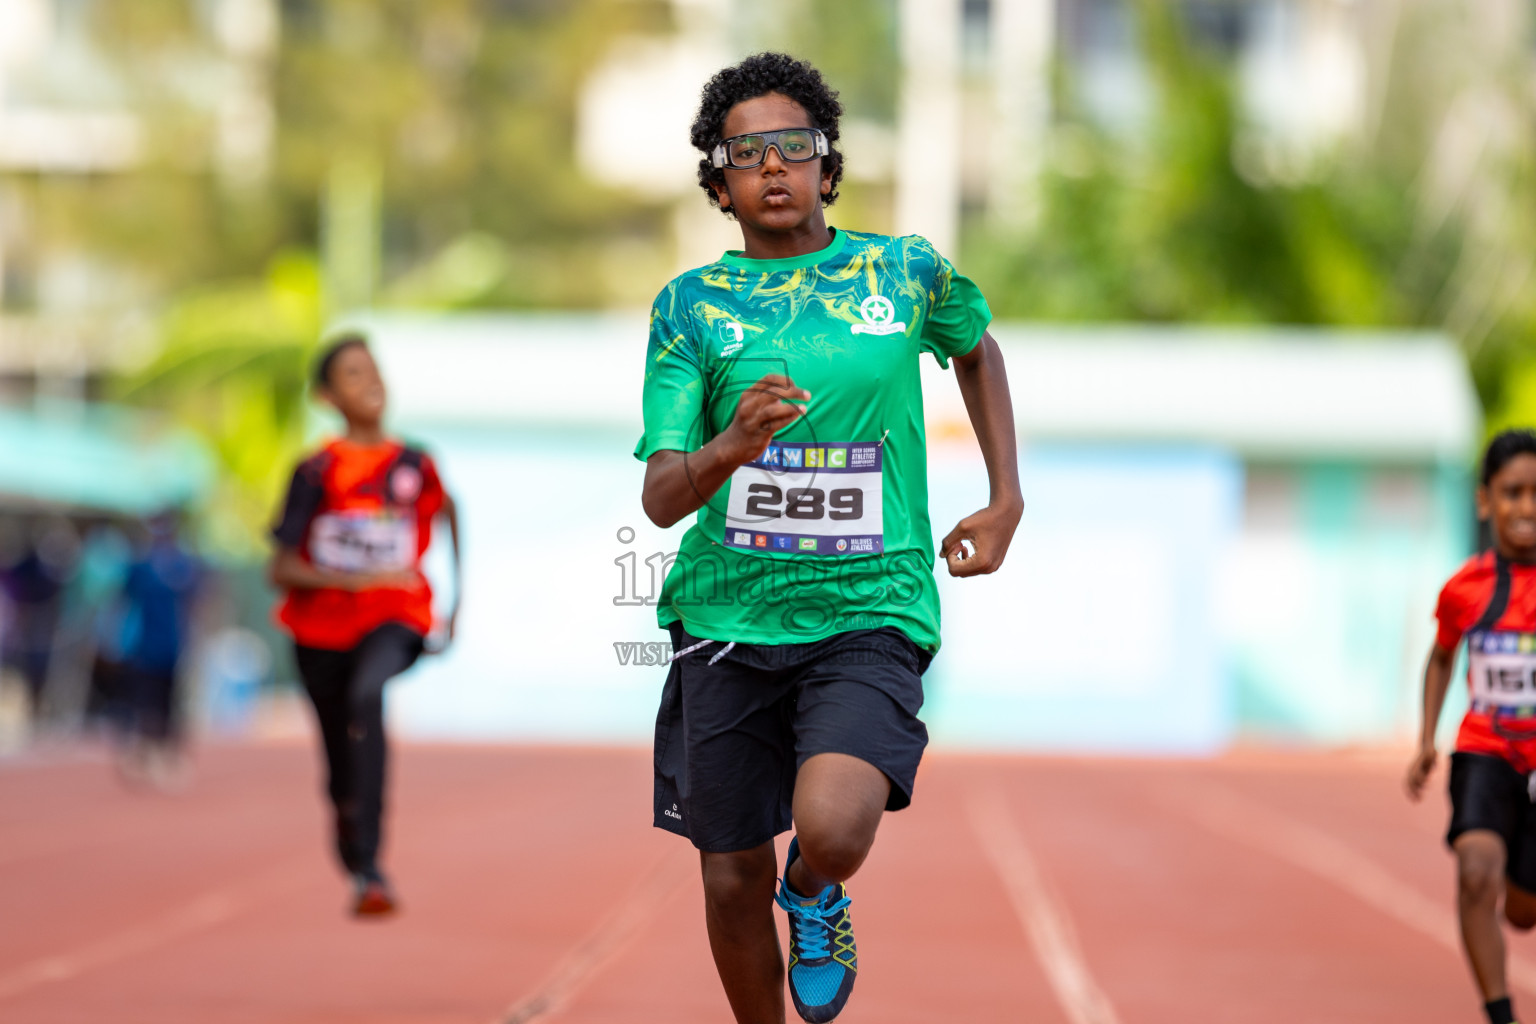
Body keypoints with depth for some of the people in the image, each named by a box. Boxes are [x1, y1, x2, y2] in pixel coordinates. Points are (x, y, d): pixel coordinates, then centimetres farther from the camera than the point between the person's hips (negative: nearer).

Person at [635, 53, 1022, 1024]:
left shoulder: (907, 272, 3)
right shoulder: (691, 304, 1)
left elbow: (978, 350, 27)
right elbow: (660, 498, -7)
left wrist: (1006, 501, 19)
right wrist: (729, 450, -29)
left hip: (870, 612, -1)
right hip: (727, 617, 1)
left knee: (832, 829, -25)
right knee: (735, 880, 6)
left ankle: (816, 895, 11)